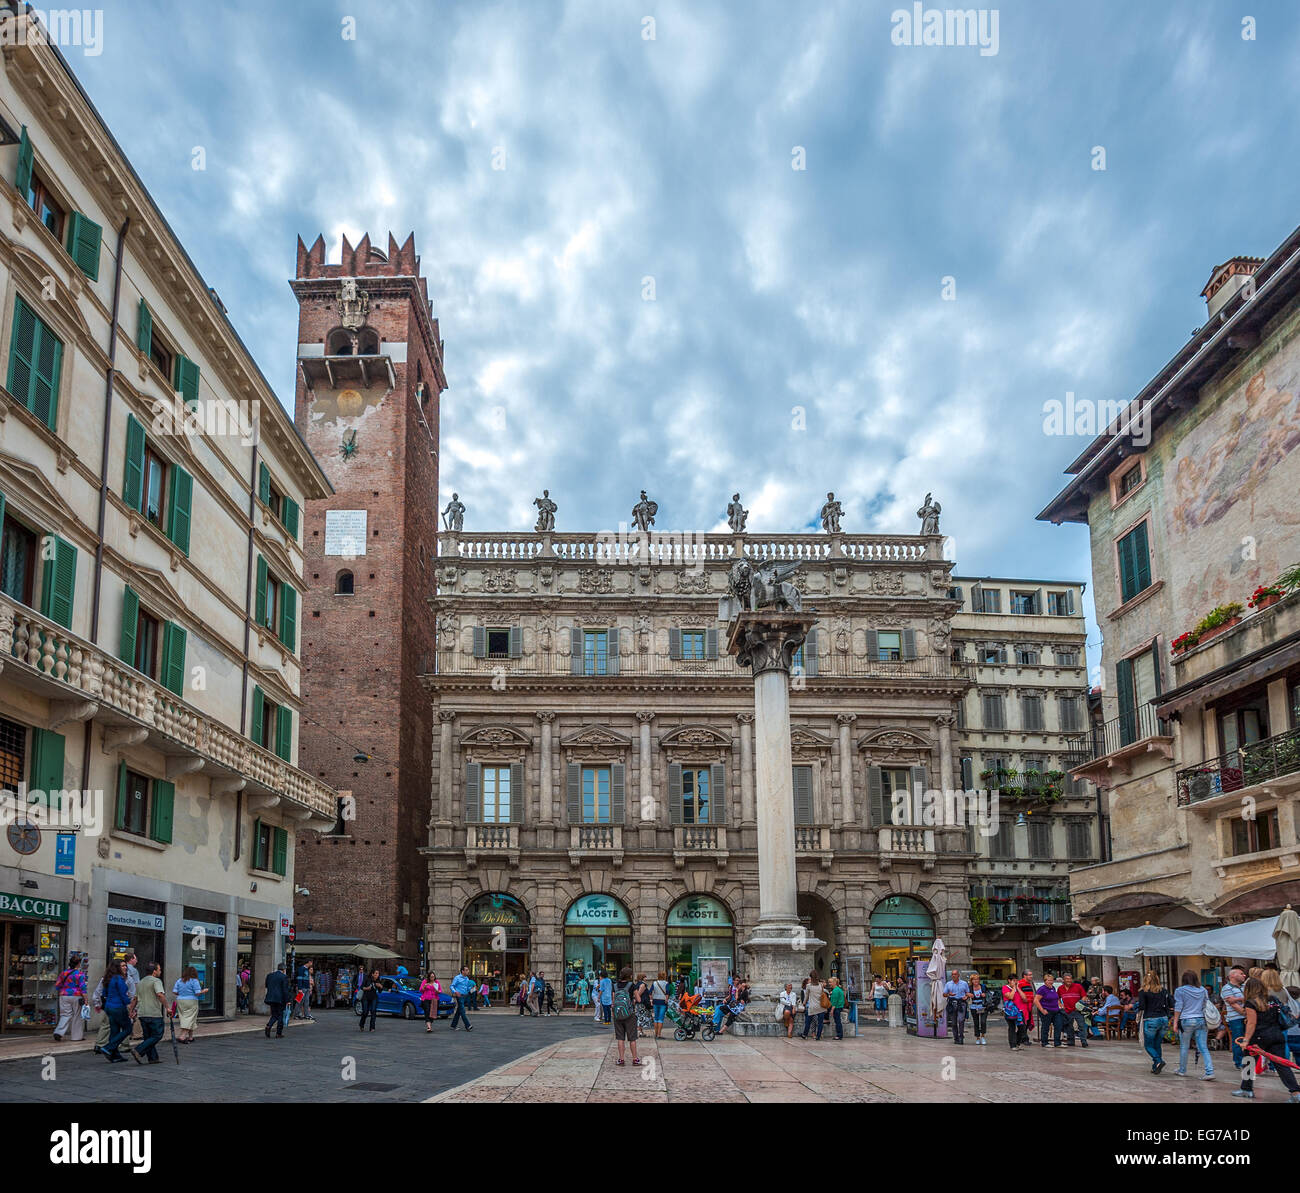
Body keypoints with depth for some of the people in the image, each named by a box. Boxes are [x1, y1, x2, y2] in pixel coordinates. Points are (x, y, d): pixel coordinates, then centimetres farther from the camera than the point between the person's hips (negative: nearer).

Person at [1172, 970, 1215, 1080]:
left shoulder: (1180, 991, -5)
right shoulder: (1203, 990, 8)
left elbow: (1178, 1008, -6)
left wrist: (1175, 1023, -1)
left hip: (1186, 1021, -3)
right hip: (1201, 1020, 3)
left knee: (1184, 1047, 10)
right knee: (1203, 1047, 2)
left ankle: (1182, 1071, 20)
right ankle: (1210, 1072, -8)